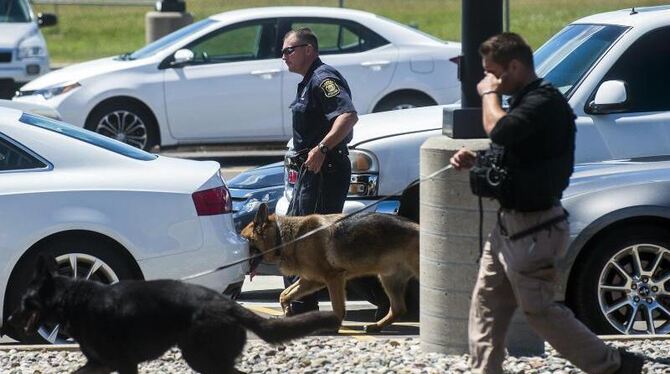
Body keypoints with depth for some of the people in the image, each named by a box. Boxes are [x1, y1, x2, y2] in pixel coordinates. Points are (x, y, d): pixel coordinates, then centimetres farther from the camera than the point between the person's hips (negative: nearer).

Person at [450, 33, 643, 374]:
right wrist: (474, 160, 5)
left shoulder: (545, 102, -19)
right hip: (511, 222, 10)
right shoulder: (526, 100, 14)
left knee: (539, 310, -4)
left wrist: (489, 94, -16)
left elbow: (499, 131, -35)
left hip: (534, 229, -10)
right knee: (487, 306, 10)